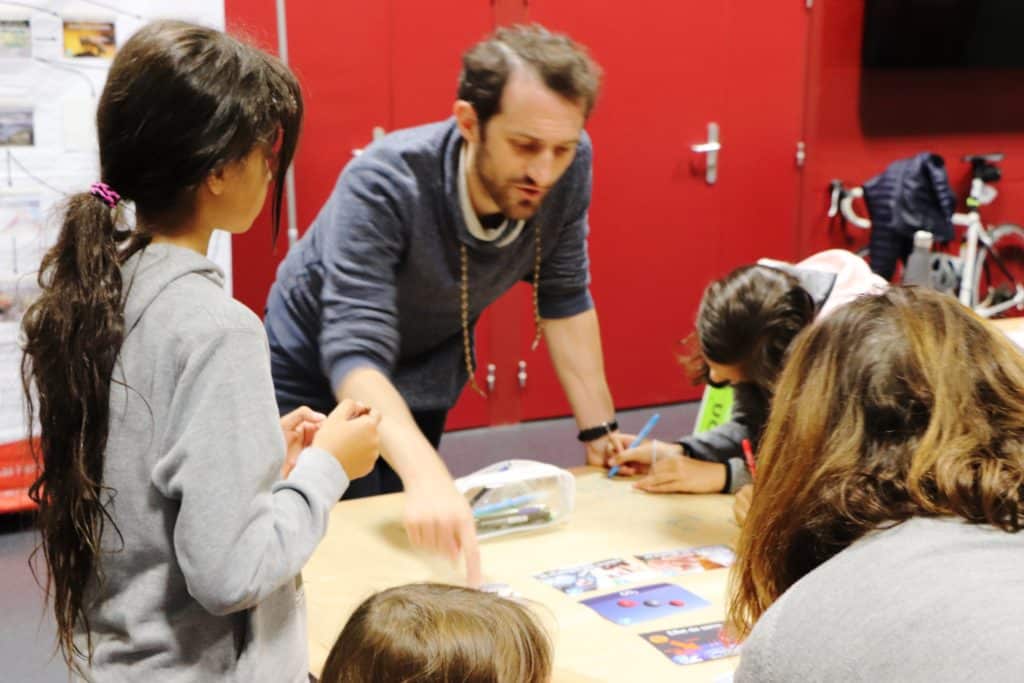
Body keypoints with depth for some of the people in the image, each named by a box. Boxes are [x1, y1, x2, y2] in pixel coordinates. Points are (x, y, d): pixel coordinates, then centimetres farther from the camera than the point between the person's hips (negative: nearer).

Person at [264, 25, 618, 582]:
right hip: (321, 375, -4)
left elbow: (563, 298, -9)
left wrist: (600, 431, -12)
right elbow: (355, 355, -43)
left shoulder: (566, 169, -23)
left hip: (425, 378, 4)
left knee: (417, 546, 6)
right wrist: (426, 472, -59)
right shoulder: (383, 185, -36)